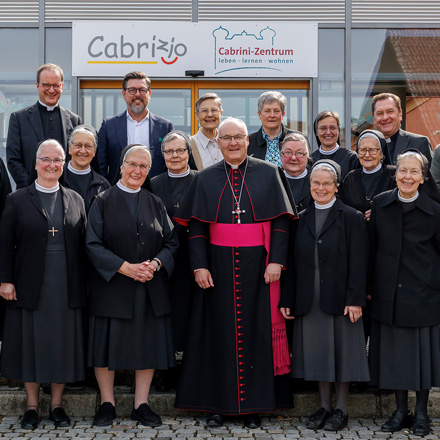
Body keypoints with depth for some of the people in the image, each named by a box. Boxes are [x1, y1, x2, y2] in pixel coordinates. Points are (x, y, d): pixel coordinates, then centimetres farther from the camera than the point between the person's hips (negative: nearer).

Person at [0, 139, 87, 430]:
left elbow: (83, 244, 8)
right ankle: (32, 406, 17)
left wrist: (85, 282, 4)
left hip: (67, 288, 2)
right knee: (31, 342, 5)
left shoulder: (75, 200, 9)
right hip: (30, 286, -1)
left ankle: (57, 404, 19)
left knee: (63, 343, 6)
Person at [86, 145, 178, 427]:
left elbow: (171, 242, 7)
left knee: (148, 344, 4)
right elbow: (93, 244, -7)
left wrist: (155, 264, -14)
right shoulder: (104, 201, 1)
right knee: (108, 341, 2)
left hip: (150, 288, 3)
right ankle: (107, 403, 16)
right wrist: (125, 267, -18)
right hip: (111, 285, -2)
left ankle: (142, 405, 14)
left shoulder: (155, 204, 10)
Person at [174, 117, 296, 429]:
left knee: (257, 329, 2)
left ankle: (254, 405, 10)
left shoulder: (268, 174, 4)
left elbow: (280, 221, 0)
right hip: (219, 265, 1)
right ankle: (217, 403, 11)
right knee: (219, 330, 3)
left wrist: (276, 261, -10)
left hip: (258, 265, -1)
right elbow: (197, 227, 4)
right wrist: (199, 265, -6)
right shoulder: (206, 179, 7)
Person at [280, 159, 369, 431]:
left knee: (341, 350, 3)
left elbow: (358, 263, -7)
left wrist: (355, 299, -14)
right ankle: (324, 407, 21)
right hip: (309, 300, 4)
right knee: (318, 351, 9)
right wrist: (287, 300, 4)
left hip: (340, 297, -4)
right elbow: (293, 262, 9)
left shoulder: (351, 217, -2)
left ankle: (341, 409, 15)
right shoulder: (303, 219, 10)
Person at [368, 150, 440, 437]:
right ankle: (401, 410, 21)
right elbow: (373, 248, 5)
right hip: (388, 293, 2)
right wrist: (369, 287, 5)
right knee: (394, 351, 8)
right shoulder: (381, 204, 2)